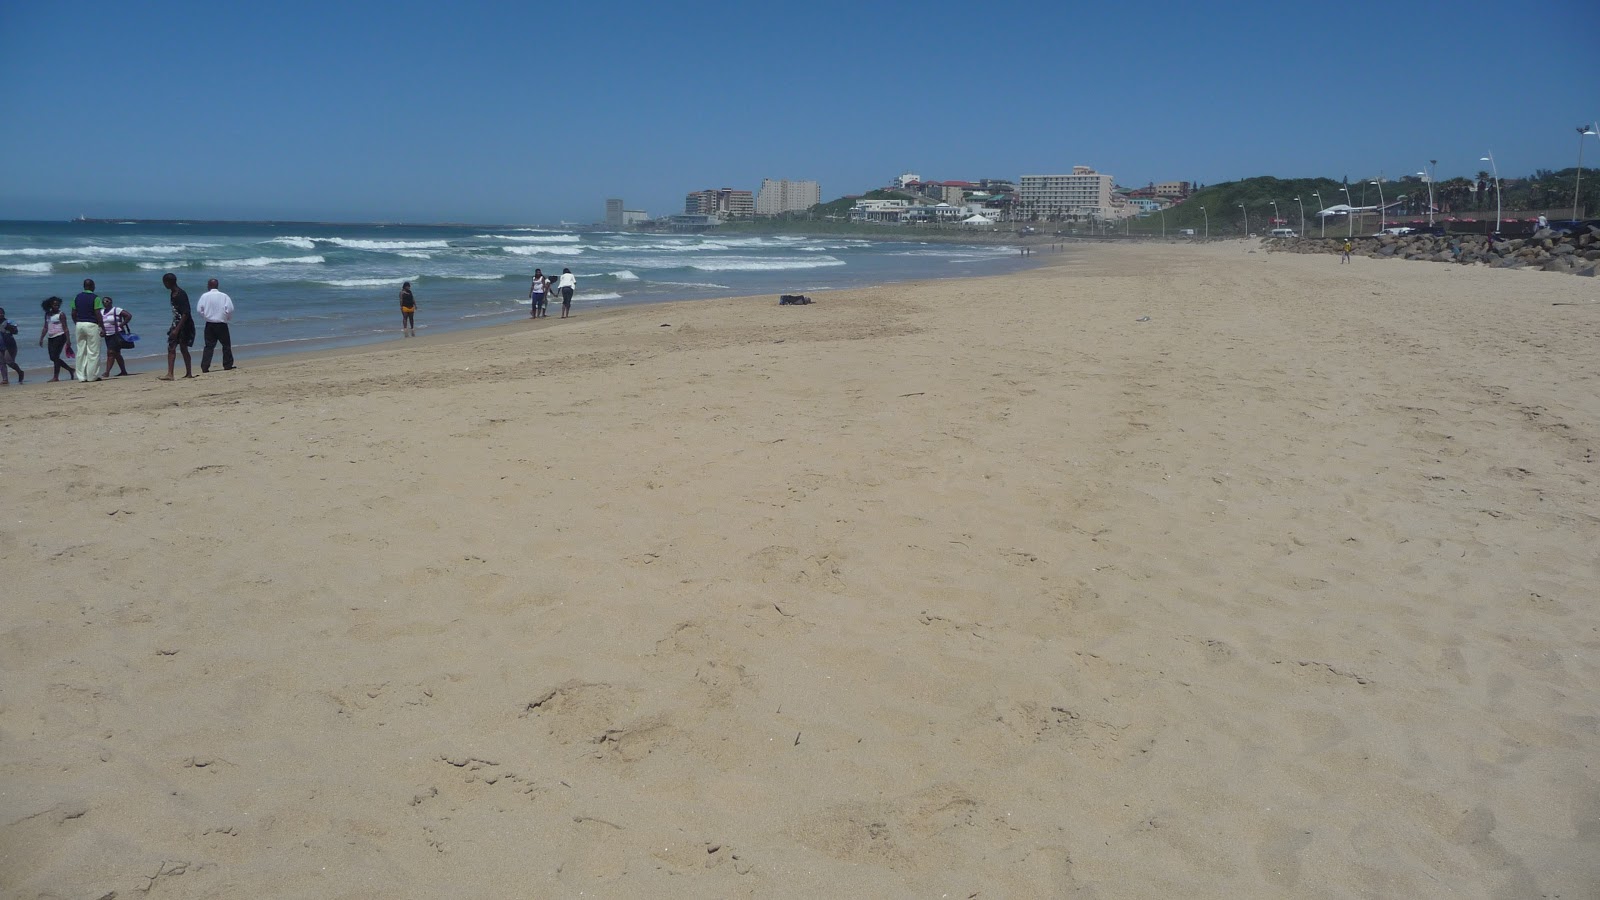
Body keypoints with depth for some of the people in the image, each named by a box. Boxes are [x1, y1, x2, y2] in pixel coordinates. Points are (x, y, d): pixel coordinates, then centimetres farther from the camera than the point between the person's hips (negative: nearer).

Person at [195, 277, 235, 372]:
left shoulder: (204, 296, -2)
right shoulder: (224, 296, -4)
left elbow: (199, 309, -5)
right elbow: (230, 309, -10)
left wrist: (205, 317, 14)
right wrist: (228, 319, 8)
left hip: (209, 324, 2)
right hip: (222, 324, -2)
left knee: (209, 346, 6)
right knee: (226, 345, 11)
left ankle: (204, 368, 0)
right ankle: (228, 366, 13)